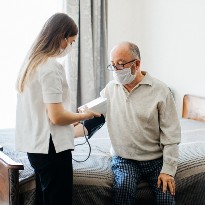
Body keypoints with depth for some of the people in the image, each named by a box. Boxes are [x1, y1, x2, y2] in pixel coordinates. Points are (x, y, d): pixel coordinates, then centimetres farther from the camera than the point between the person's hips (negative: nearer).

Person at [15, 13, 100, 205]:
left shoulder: (31, 62, 10)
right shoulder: (51, 67, -18)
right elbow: (57, 116, -21)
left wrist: (72, 121, 16)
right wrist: (83, 115, -4)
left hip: (35, 145, 9)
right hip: (51, 147, -9)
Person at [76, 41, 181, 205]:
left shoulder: (160, 90, -7)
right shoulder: (110, 89, 4)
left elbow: (171, 134, -7)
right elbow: (94, 117, 5)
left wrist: (168, 170, -12)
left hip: (156, 159, -1)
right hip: (124, 159, 1)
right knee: (123, 187, -28)